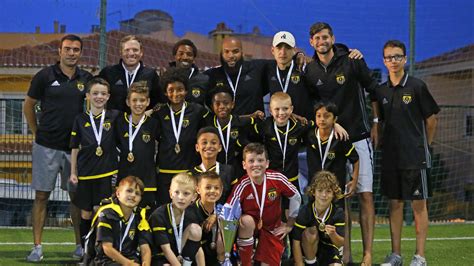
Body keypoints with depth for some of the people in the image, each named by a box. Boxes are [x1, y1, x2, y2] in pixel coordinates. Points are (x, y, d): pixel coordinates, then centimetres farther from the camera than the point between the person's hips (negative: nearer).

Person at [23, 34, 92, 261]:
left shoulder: (87, 79, 5)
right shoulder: (45, 76, -2)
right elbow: (28, 105, 8)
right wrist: (37, 133, 6)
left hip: (76, 147, 2)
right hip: (46, 146, -2)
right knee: (41, 196, 0)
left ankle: (80, 245, 14)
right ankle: (37, 247, 3)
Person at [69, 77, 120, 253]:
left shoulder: (114, 117, 0)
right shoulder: (81, 119, 2)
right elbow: (75, 148, 7)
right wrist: (73, 172, 4)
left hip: (105, 173, -1)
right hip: (85, 173, 1)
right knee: (86, 213, 8)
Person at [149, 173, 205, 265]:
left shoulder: (190, 216, -4)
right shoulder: (159, 215, -22)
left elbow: (198, 249, -3)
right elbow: (166, 249, -23)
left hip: (179, 256, 6)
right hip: (159, 258, -6)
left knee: (195, 229, -14)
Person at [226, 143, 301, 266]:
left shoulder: (278, 179, -21)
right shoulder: (242, 186, -24)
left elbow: (295, 197, -4)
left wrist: (290, 224, 3)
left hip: (273, 228, 1)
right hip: (251, 225, -1)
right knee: (246, 220, -36)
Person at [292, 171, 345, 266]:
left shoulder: (338, 213, -14)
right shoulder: (305, 211, -20)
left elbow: (341, 243, -17)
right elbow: (296, 241, -19)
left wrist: (333, 235, -39)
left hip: (328, 249, 1)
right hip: (308, 249, -1)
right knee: (311, 231, -31)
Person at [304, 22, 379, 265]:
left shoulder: (352, 61, -5)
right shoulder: (309, 71, 3)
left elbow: (373, 90, 4)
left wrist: (375, 122, 3)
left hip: (358, 137, -2)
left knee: (365, 195, -6)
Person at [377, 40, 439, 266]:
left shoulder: (416, 87, -5)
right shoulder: (381, 91, 7)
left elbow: (431, 120, 0)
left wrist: (424, 146, 4)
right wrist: (383, 143, 7)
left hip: (415, 156, -4)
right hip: (391, 157, 4)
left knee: (418, 204, -1)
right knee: (395, 203, 9)